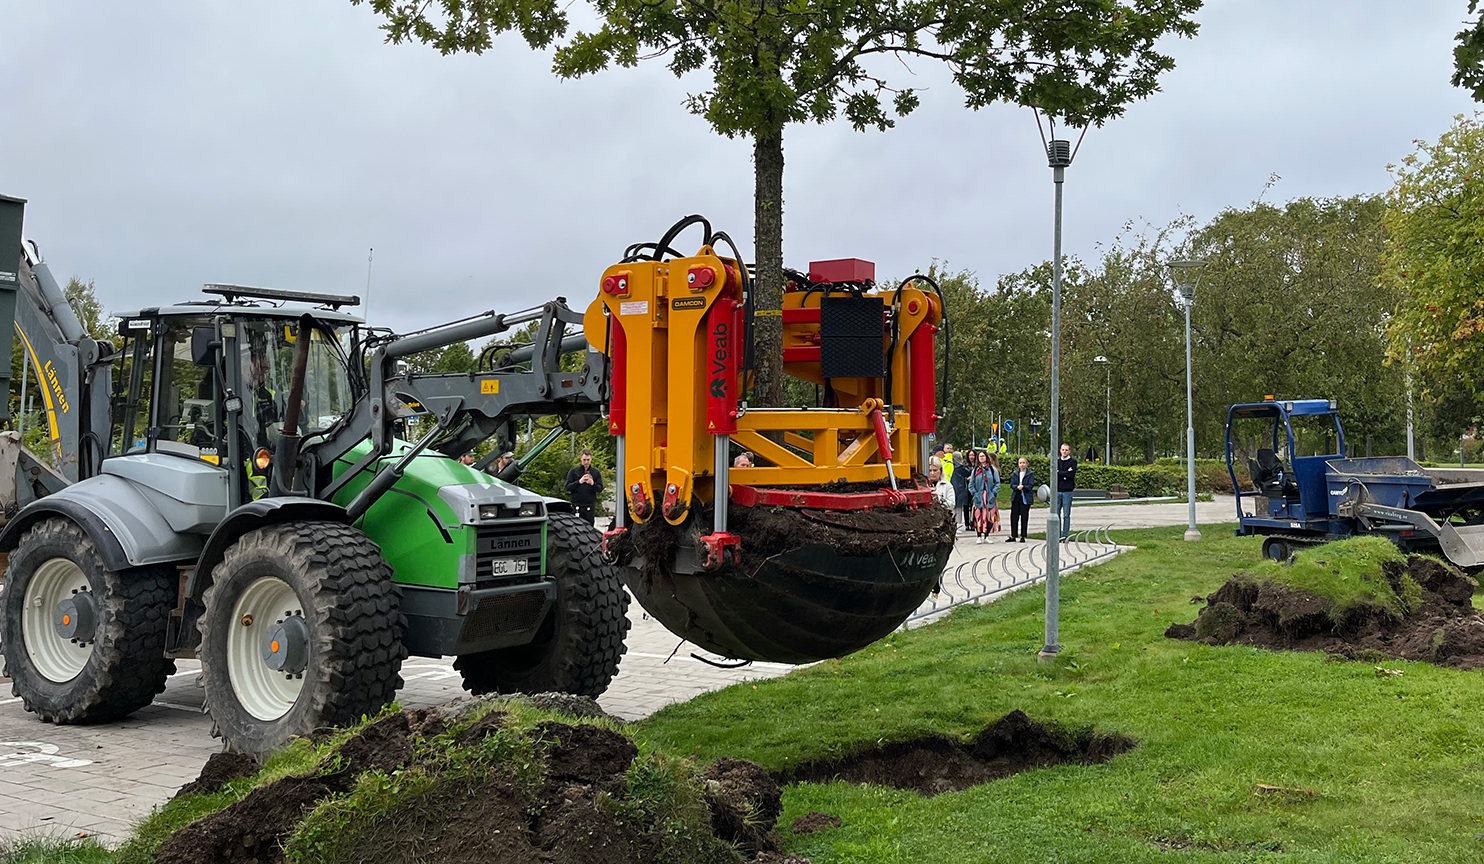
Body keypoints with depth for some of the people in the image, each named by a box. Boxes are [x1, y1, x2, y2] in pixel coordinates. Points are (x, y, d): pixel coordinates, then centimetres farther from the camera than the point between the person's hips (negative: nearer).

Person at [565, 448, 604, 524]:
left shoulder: (596, 472, 10)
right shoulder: (573, 471, 7)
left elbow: (600, 488, 6)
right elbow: (567, 487, 0)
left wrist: (593, 484, -15)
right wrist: (579, 482, -15)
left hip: (590, 506, 1)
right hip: (576, 505, -1)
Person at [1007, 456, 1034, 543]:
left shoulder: (1030, 474, 2)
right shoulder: (1015, 474, 12)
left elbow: (1030, 486, -7)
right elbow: (1012, 484, 3)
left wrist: (1023, 487, -22)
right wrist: (1017, 487, -17)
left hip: (1026, 498, -3)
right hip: (1016, 497, 3)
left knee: (1024, 517, 0)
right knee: (1014, 517, 2)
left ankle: (1023, 536, 8)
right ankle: (1013, 536, 8)